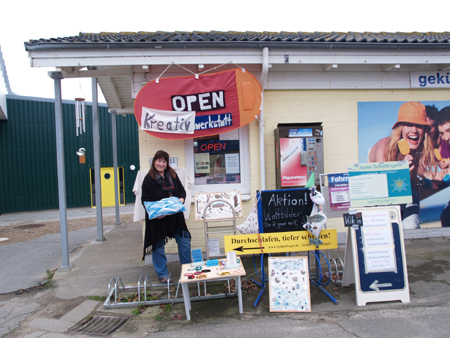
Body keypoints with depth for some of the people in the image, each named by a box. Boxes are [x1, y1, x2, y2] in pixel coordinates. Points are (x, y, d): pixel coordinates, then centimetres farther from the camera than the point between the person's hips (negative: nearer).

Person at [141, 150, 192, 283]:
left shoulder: (172, 175, 6)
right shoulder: (149, 179, -9)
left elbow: (182, 190, 11)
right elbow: (146, 200, -11)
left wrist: (181, 199, -11)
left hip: (175, 216, 5)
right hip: (157, 219, -4)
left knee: (184, 242, 9)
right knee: (159, 247, 6)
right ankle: (162, 274, 24)